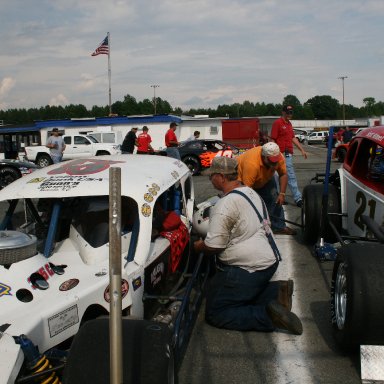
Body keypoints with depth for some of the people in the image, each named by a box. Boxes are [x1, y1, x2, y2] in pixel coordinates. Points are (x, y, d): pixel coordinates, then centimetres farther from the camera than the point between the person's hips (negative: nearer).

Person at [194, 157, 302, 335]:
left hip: (248, 269, -9)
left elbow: (213, 246, -18)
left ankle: (268, 316, -14)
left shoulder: (225, 204, -19)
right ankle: (276, 291, 5)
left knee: (215, 314, -1)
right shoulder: (250, 192, 10)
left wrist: (196, 247, 3)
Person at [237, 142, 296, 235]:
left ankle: (279, 227, 12)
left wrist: (282, 193, -19)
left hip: (265, 177, 6)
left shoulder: (279, 157, -27)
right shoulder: (252, 164, -44)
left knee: (274, 199, 0)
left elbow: (283, 174, -10)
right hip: (242, 178, -5)